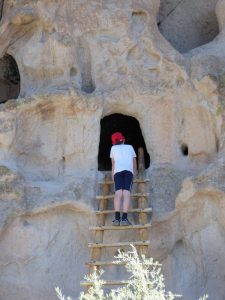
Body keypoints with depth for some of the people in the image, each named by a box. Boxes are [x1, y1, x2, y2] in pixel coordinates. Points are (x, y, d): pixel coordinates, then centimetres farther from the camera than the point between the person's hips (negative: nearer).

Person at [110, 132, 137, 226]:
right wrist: (134, 172, 52)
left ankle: (117, 218, -25)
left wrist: (113, 173, 51)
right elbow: (134, 161, 37)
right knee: (126, 193, -11)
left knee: (118, 193, -11)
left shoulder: (113, 148, 29)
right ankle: (124, 218, -23)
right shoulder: (130, 147, 30)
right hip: (129, 170, 0)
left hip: (118, 171, 0)